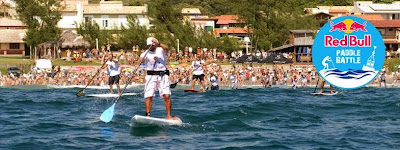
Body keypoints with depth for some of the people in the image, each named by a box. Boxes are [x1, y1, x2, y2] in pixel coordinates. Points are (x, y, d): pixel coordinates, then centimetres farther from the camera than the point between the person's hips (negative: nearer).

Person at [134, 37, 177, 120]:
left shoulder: (161, 50, 5)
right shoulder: (146, 53, 6)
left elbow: (166, 48, -18)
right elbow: (140, 59, -13)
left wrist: (158, 44, -36)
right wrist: (137, 65, -35)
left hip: (163, 75, -1)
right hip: (151, 76, 1)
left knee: (167, 96, -9)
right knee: (148, 96, -8)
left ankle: (169, 115, -2)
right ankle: (147, 115, -5)